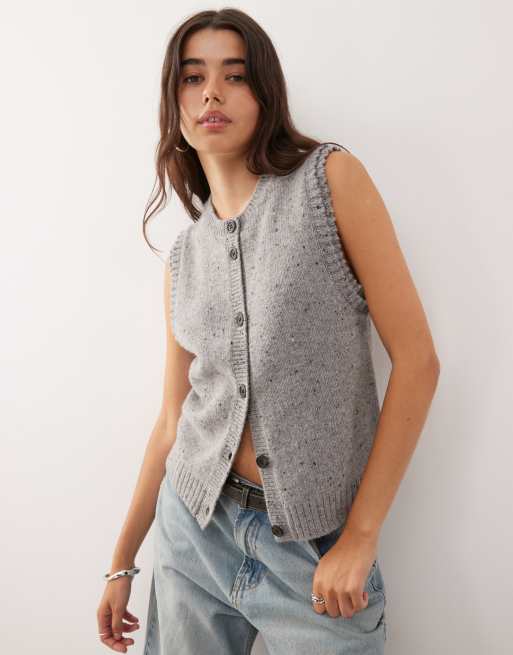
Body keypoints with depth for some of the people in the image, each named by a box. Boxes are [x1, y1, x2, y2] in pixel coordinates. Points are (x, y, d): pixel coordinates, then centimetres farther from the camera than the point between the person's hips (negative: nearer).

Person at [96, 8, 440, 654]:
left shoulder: (330, 177, -7)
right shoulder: (184, 251, 6)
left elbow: (417, 360, -11)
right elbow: (173, 418, 11)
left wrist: (361, 535, -12)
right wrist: (121, 562, 16)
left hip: (317, 546, -4)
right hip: (194, 528, 5)